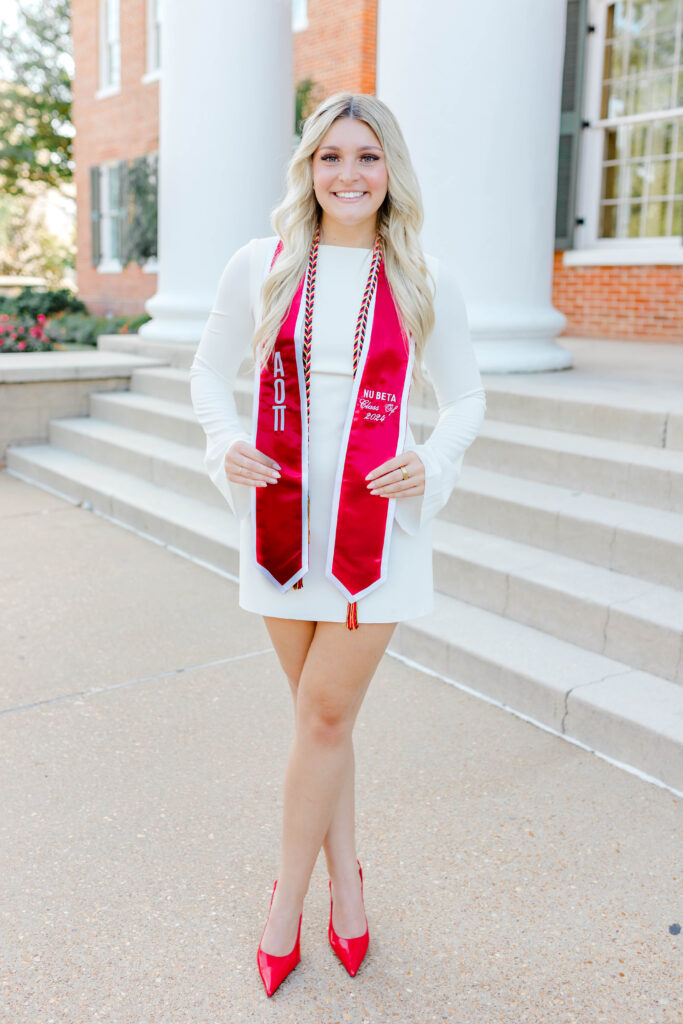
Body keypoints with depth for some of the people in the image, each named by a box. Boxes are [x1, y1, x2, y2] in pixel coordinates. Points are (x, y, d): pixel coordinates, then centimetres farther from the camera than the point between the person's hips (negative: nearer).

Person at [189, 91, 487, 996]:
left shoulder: (427, 279, 0)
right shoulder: (259, 266, 2)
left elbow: (466, 396, 7)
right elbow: (210, 372, 10)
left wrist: (433, 460, -12)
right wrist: (227, 443, -9)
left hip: (377, 519, -1)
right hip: (282, 514, 2)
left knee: (325, 713, 2)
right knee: (323, 711, 13)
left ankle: (289, 894, 25)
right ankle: (346, 878, 33)